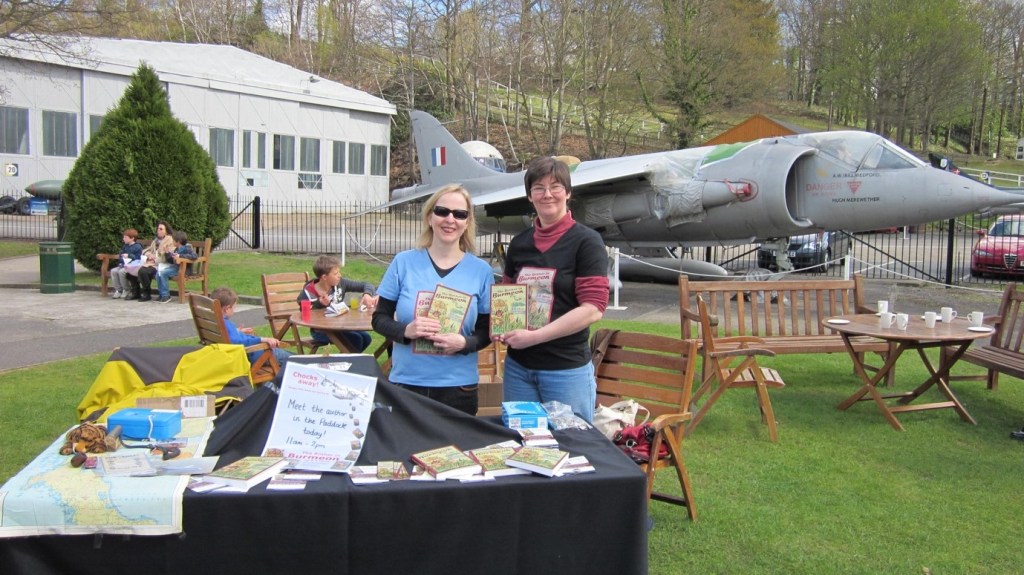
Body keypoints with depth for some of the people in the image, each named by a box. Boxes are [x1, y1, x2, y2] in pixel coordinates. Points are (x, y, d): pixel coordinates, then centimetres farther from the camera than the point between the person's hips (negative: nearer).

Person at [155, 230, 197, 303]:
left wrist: (180, 256, -27)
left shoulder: (187, 248, -11)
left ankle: (166, 295, -12)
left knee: (163, 273, -21)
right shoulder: (177, 249, 15)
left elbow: (195, 256, -29)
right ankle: (161, 294, 4)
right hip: (176, 267, 9)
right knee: (158, 272, -1)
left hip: (184, 270, -9)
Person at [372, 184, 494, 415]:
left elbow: (487, 331, 4)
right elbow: (379, 319, 4)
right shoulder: (404, 262, 0)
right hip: (404, 382, 0)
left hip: (458, 387, 0)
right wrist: (406, 331, -17)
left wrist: (464, 343, -17)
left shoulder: (481, 271, 1)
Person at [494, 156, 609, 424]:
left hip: (567, 369, -5)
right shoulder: (518, 243, 11)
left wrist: (533, 336, -17)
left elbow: (593, 309, -14)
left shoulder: (586, 241, -6)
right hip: (518, 367, 5)